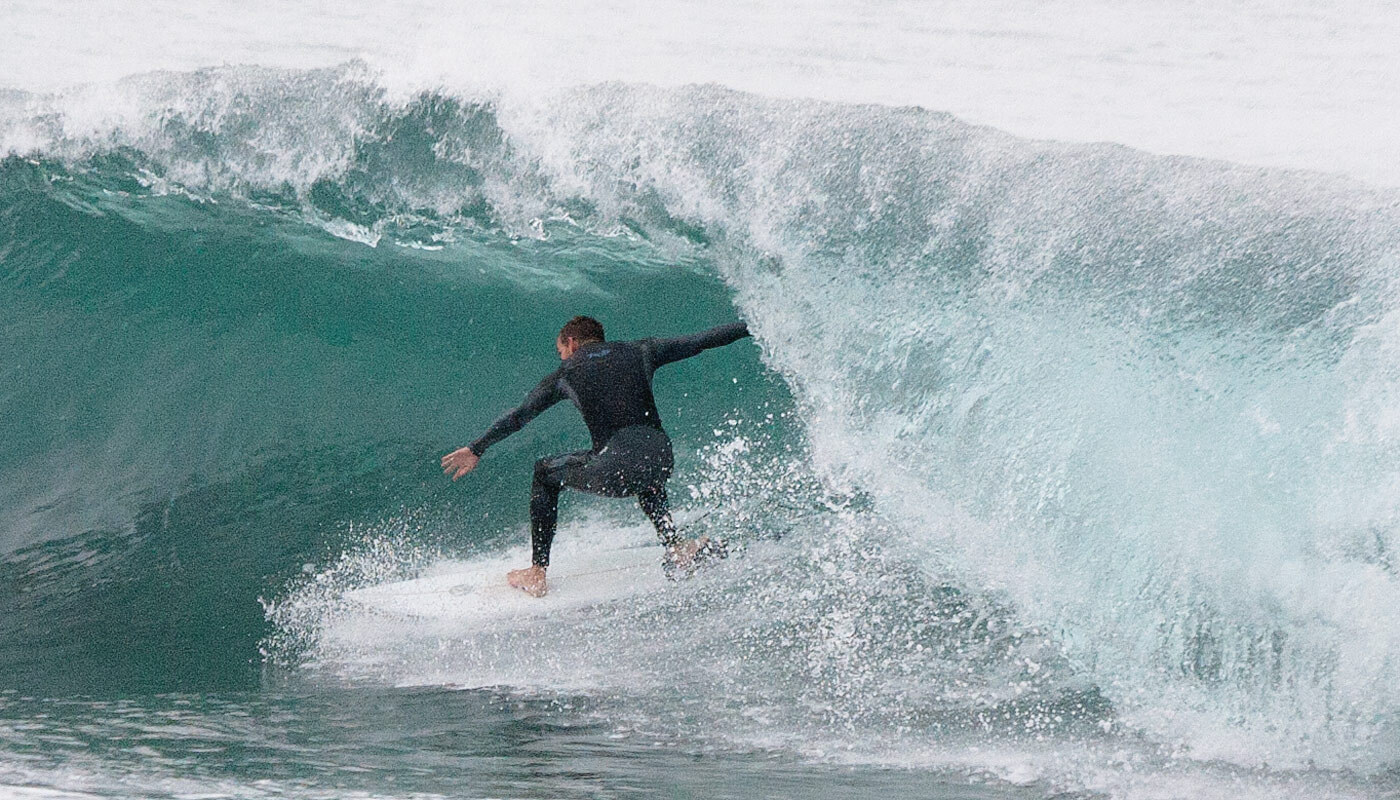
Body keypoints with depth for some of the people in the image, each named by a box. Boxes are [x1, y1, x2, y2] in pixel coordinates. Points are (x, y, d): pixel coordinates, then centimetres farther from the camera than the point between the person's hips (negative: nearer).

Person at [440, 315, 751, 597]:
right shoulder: (640, 352, 20)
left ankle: (537, 574, 22)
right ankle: (674, 544, 25)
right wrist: (751, 327, 32)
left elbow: (519, 415, 18)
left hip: (613, 470, -3)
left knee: (545, 474, 25)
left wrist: (477, 449, 24)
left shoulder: (566, 374, 17)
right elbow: (701, 340, 22)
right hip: (661, 460, 3)